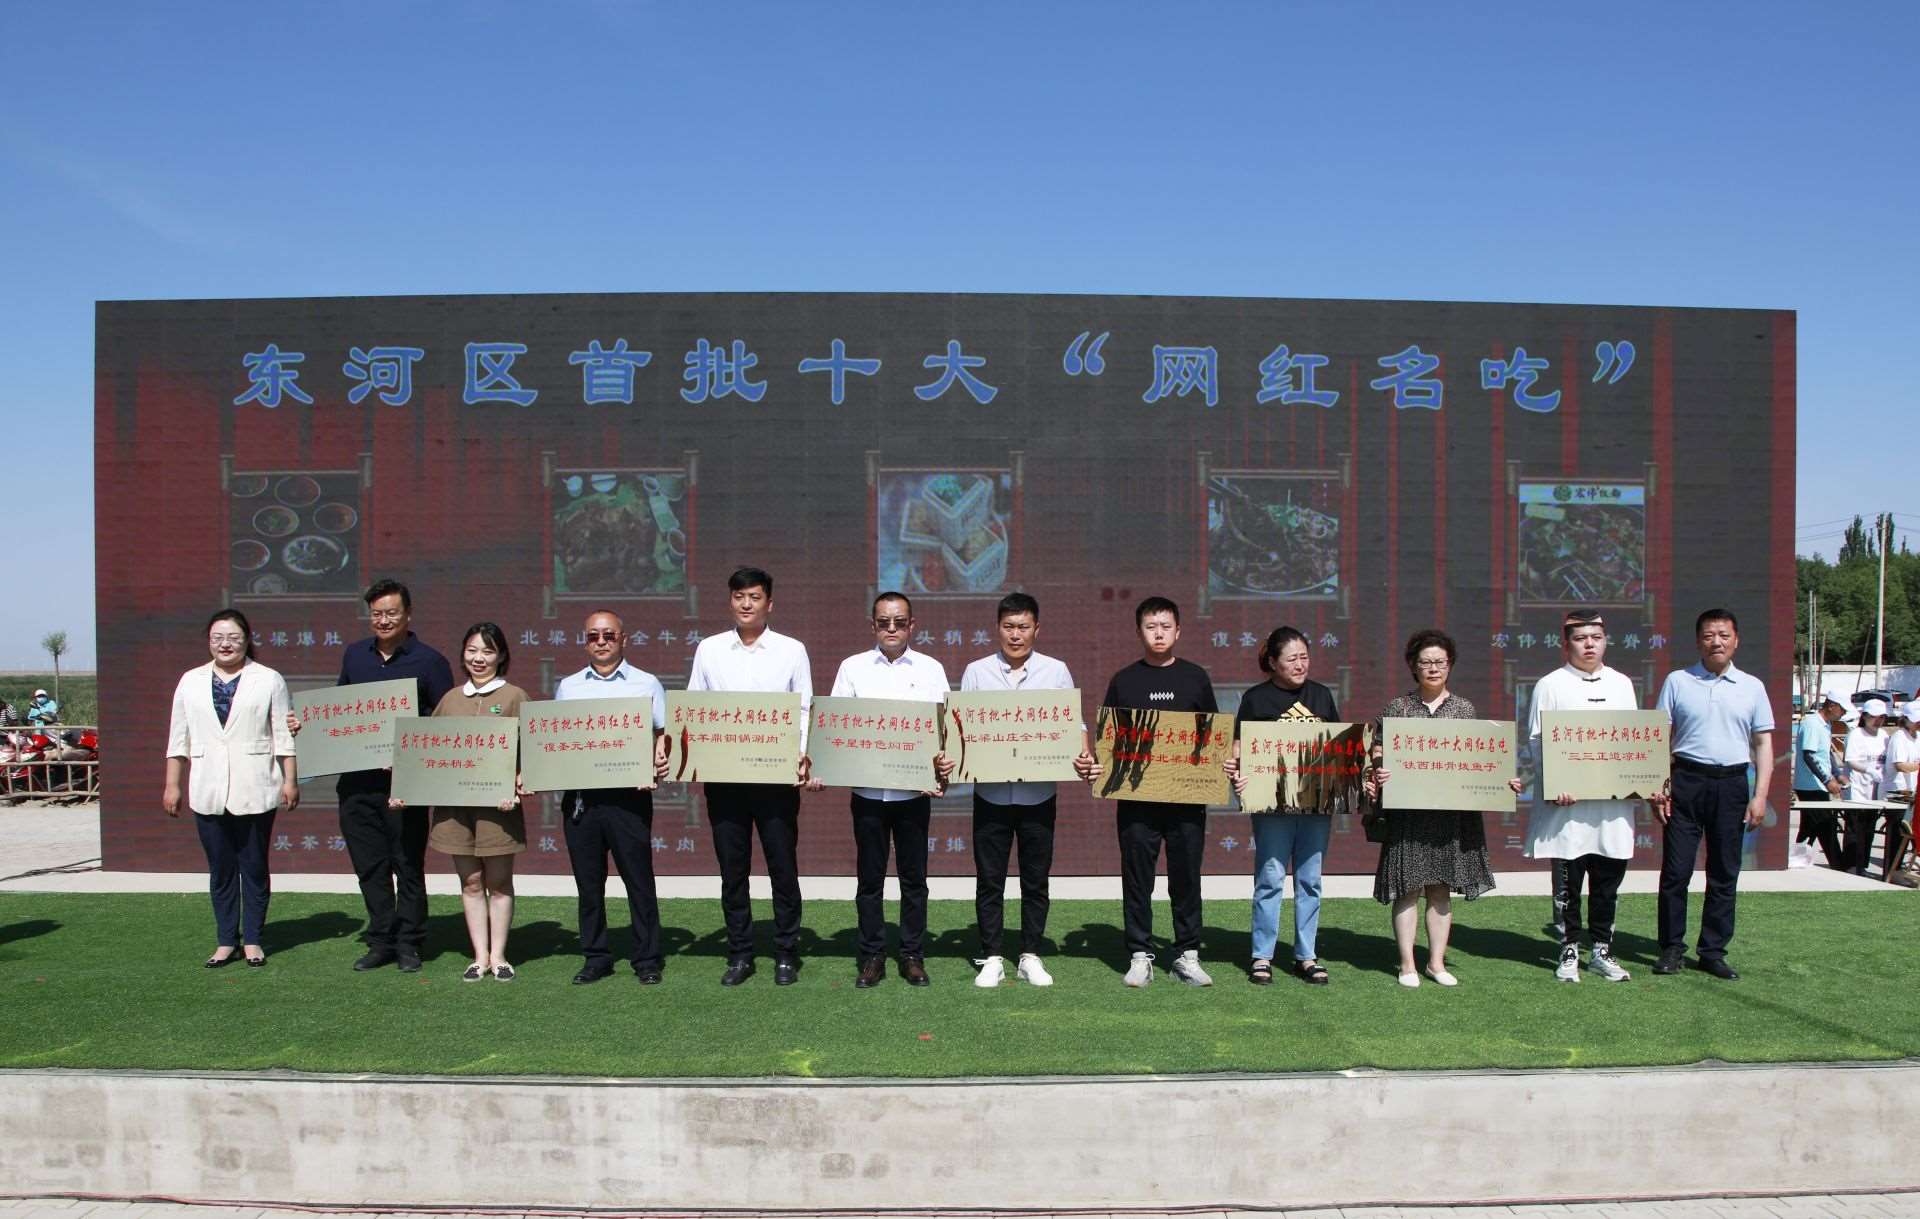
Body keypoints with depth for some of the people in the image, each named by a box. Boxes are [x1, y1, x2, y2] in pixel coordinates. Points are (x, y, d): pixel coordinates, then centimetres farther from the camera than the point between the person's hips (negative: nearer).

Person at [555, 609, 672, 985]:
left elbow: (665, 732, 4)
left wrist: (661, 761, -14)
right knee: (588, 881, 8)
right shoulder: (568, 686, 14)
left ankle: (647, 959, 9)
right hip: (579, 795, 3)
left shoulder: (646, 684, 6)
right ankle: (595, 958, 18)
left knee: (638, 878, 0)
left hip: (629, 793, -3)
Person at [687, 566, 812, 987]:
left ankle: (786, 954, 16)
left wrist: (803, 755, -13)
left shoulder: (792, 650, 3)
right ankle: (739, 954, 19)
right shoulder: (709, 650, 8)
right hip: (724, 775, 2)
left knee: (783, 867, 4)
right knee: (732, 869, 8)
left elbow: (804, 709, 3)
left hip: (776, 774, -2)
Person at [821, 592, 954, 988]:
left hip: (914, 789, 0)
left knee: (913, 876, 8)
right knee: (869, 877, 7)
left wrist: (944, 762, -15)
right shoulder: (853, 668, 4)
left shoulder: (931, 669, 4)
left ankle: (913, 956, 19)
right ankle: (872, 956, 18)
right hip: (868, 789, 0)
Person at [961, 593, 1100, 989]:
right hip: (991, 792, 0)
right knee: (989, 879, 5)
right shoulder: (976, 672, 4)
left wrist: (1084, 757, -15)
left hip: (1038, 793, 0)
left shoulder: (1056, 671, 4)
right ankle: (991, 959, 16)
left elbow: (1074, 723, 4)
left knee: (1036, 879, 8)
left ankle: (1031, 957, 20)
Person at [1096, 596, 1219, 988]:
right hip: (1136, 795, 0)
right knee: (1137, 878, 3)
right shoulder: (1124, 681, 7)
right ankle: (1140, 956, 12)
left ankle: (1187, 955, 16)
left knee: (1186, 878, 5)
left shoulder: (1195, 678, 8)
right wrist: (1101, 768, -9)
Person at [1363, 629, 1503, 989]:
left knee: (1441, 888, 9)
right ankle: (1407, 964, 10)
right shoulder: (1397, 709, 2)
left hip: (1452, 811, 2)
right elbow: (1378, 754, 1)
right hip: (1407, 813, -2)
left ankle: (1436, 962, 20)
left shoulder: (1464, 709, 8)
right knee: (1408, 887, 1)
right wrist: (1376, 777, -18)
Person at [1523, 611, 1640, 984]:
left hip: (1614, 802, 4)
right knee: (1568, 883, 4)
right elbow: (1536, 741, -4)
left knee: (1608, 880, 9)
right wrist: (1552, 787, -16)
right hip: (1567, 803, -4)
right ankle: (1569, 952, 14)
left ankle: (1601, 950, 21)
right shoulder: (1550, 685, 0)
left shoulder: (1622, 684, 13)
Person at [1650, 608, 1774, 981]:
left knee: (1724, 873, 6)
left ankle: (1713, 951, 16)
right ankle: (1672, 948, 9)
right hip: (1686, 781, -1)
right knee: (1675, 869, -1)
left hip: (1732, 785, 2)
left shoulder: (1752, 687, 8)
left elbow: (1763, 743, 9)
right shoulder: (1677, 682, 4)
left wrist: (1760, 795, 0)